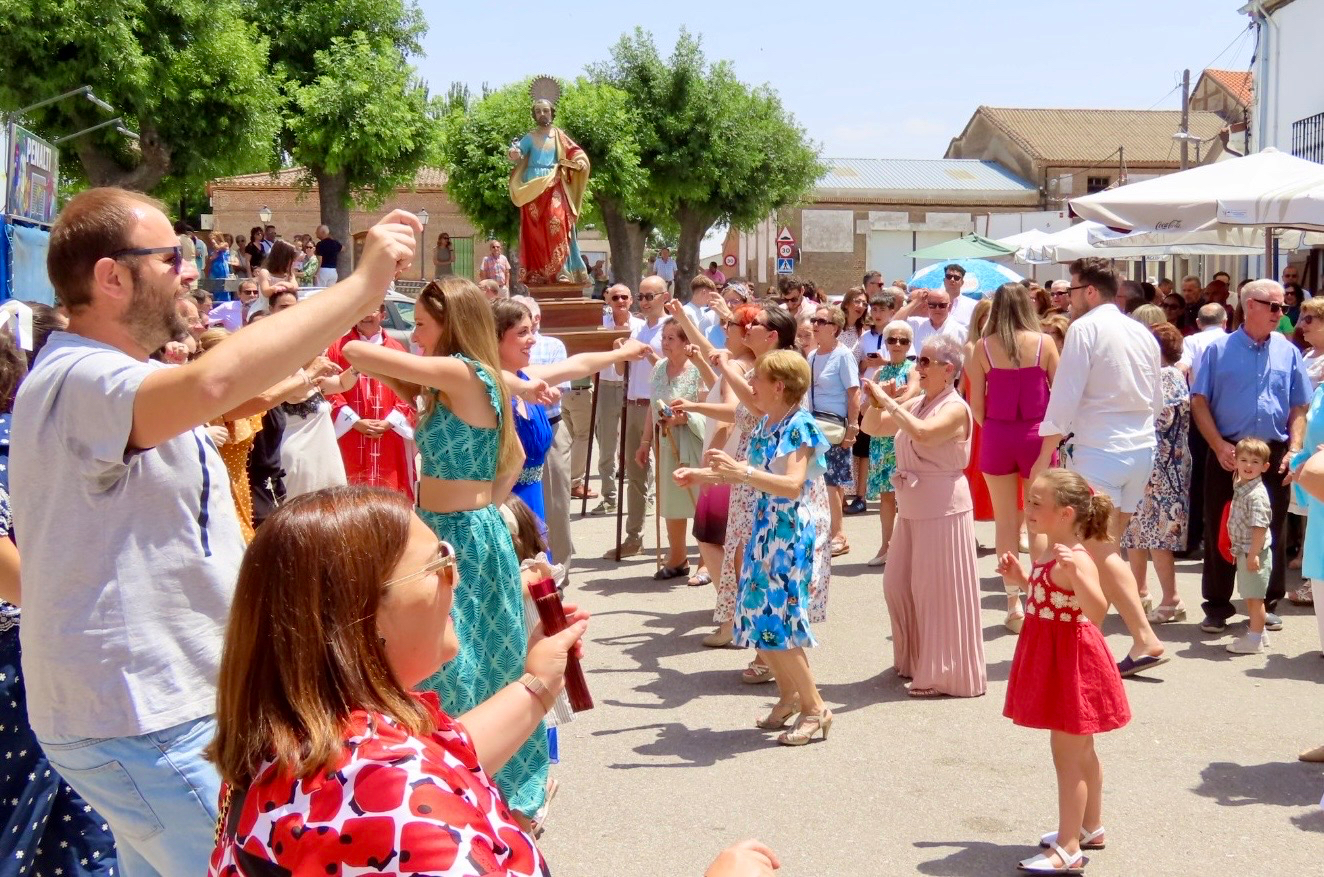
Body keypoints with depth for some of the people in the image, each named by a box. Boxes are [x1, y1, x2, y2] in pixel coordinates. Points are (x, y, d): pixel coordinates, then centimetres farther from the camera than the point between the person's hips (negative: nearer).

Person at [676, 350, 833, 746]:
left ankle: (815, 708, 5)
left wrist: (741, 471, -37)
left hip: (789, 533, -9)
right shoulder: (765, 425, 10)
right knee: (757, 618, 10)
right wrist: (700, 474, 20)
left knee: (777, 621, -8)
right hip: (763, 529, 9)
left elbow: (793, 485, -28)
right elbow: (751, 474, 23)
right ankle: (789, 695, 27)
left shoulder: (799, 427, -16)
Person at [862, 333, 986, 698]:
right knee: (898, 585, 14)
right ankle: (915, 660, 31)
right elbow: (872, 427, 14)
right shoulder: (915, 404, 9)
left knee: (937, 591, -2)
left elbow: (922, 434, -33)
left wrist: (887, 401, -29)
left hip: (942, 509, -8)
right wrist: (876, 402, -5)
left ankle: (945, 672, 9)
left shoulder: (955, 408, -14)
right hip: (911, 509, 8)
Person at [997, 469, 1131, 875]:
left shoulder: (1076, 559, -25)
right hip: (1053, 659, 10)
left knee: (1066, 754, -2)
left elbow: (1097, 611, -37)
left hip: (1072, 662, -10)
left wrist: (1076, 573, -49)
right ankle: (1090, 827, 36)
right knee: (1081, 750, 22)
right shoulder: (1047, 547, 5)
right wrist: (1020, 577, 9)